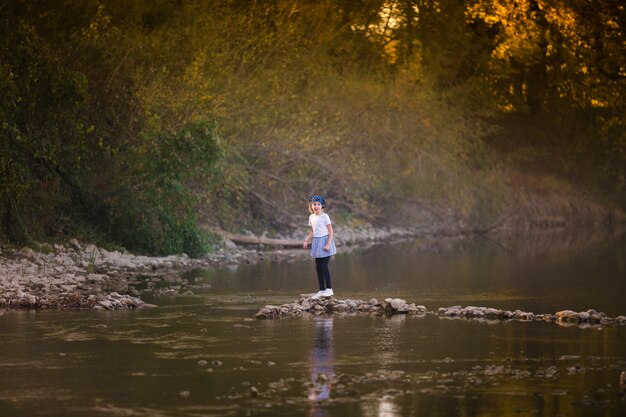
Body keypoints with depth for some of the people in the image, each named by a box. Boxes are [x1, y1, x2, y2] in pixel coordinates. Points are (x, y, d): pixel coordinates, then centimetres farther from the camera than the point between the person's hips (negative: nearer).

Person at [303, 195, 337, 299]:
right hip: (316, 242, 6)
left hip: (324, 240, -6)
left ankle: (329, 289, -1)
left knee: (324, 266, -10)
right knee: (318, 267, 6)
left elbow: (330, 231, -10)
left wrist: (328, 244, -17)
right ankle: (321, 290, 13)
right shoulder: (311, 217, 9)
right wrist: (306, 241, 3)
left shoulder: (324, 216, -9)